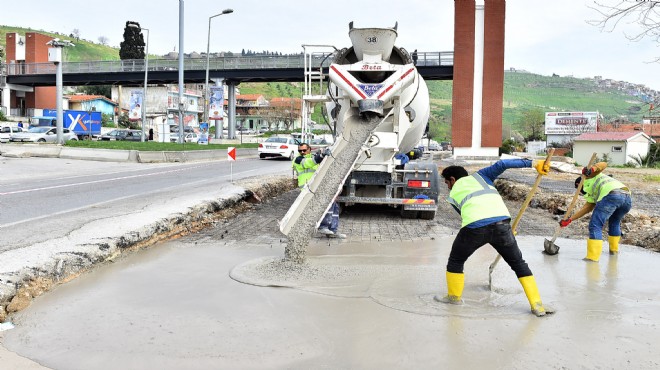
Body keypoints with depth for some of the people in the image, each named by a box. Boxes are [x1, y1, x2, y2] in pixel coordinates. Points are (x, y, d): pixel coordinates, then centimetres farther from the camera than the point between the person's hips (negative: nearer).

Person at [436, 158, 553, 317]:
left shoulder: (453, 194, 26)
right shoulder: (480, 176, 28)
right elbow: (501, 164, 12)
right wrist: (533, 163, 12)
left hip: (474, 227, -1)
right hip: (501, 223, 2)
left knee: (455, 261, 24)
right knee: (519, 264, 18)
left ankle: (454, 297, 38)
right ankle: (537, 306, 18)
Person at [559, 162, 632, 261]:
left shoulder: (589, 178, 27)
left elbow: (604, 164, 12)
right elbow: (586, 208, 27)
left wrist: (592, 169, -6)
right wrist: (569, 220, 24)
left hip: (611, 195, -9)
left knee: (595, 226, -5)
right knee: (614, 223, 34)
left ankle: (593, 257, -11)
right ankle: (614, 249, 41)